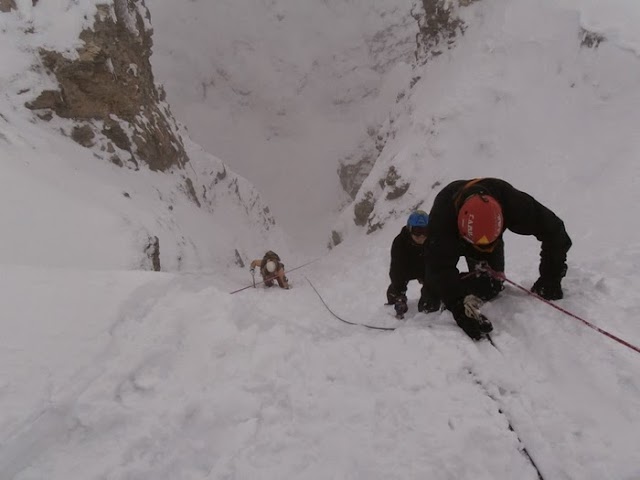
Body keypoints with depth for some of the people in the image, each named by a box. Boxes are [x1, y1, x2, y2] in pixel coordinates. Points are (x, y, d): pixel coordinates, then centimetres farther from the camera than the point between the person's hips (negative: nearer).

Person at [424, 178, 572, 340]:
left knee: (492, 284, -12)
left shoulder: (511, 202, -41)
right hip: (447, 239, -1)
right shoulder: (441, 214, -48)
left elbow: (553, 229, -29)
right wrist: (461, 309, -62)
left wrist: (551, 277, -32)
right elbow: (440, 269, -51)